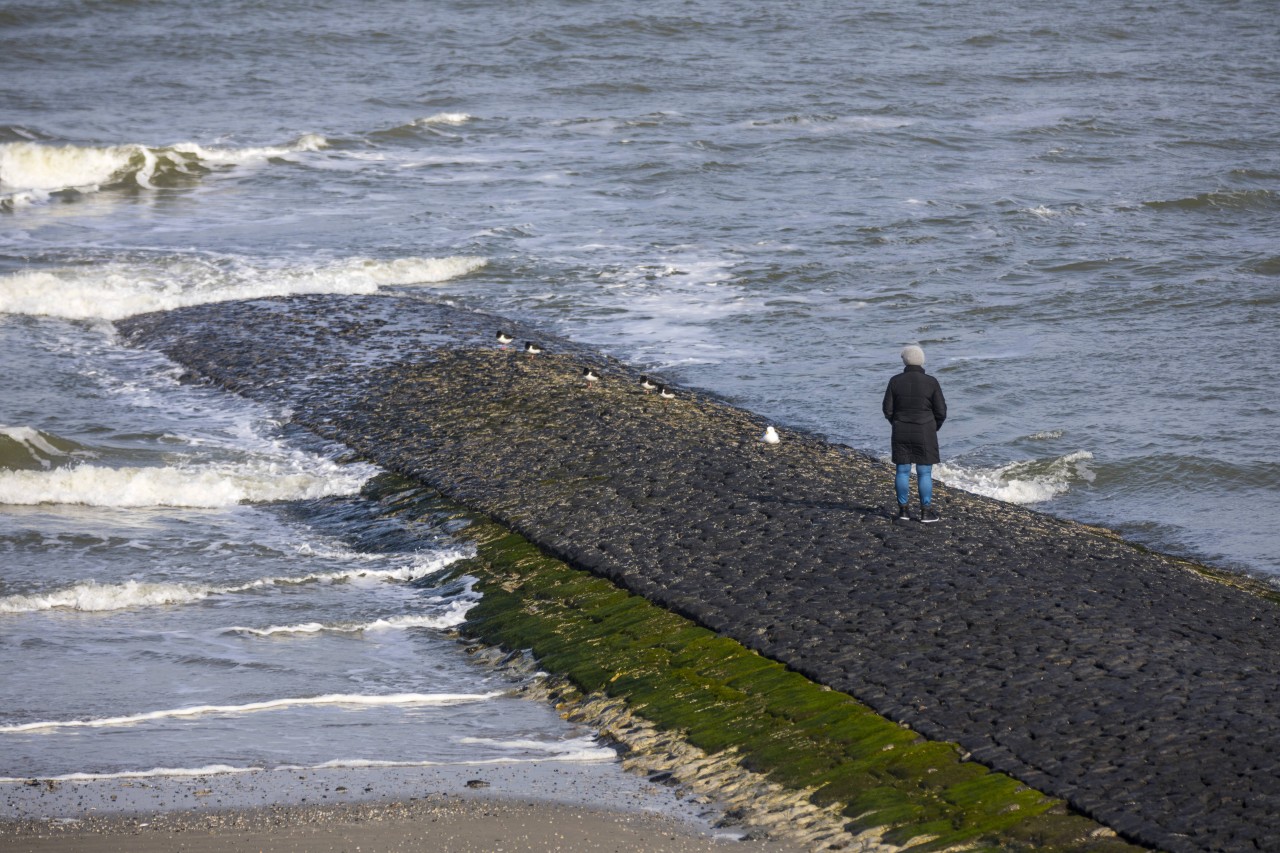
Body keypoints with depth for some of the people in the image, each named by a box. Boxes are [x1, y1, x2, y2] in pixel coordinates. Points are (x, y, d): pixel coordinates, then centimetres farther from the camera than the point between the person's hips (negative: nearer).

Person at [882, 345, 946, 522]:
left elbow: (888, 410, -1)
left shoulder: (895, 381, -4)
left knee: (903, 471, 9)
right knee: (924, 472, 4)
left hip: (901, 433, 2)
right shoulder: (930, 382, -8)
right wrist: (934, 428, 14)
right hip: (925, 433, -2)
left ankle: (903, 510, 12)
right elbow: (941, 411, -5)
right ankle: (926, 511, 6)